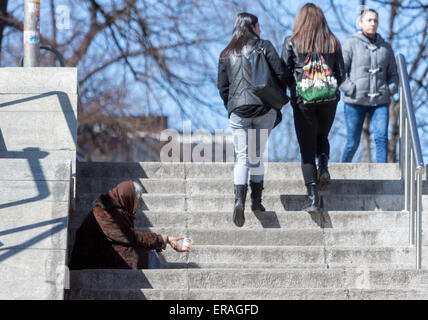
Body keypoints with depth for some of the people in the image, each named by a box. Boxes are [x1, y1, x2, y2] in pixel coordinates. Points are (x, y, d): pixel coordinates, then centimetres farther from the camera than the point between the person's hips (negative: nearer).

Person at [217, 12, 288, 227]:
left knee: (242, 157, 0)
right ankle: (256, 201, 14)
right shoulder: (264, 46, 0)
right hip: (264, 109, -1)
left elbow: (222, 86, 10)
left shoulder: (227, 54, 9)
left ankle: (239, 199, -21)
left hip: (238, 111, 1)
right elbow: (281, 75, -4)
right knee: (257, 156, 12)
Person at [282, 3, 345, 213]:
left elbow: (285, 75, -3)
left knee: (307, 149, 3)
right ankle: (324, 166, -5)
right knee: (322, 138, 26)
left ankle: (313, 198, -6)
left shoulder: (291, 43, -1)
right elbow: (341, 76, 5)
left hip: (303, 101, -2)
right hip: (329, 99, 2)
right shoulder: (332, 42, 5)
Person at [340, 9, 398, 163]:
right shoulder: (351, 44, 0)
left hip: (380, 102, 3)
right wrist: (350, 90, -12)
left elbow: (393, 73, 21)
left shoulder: (385, 47, 12)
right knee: (352, 143, 2)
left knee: (381, 138, -14)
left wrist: (390, 90, 3)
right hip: (355, 102, -3)